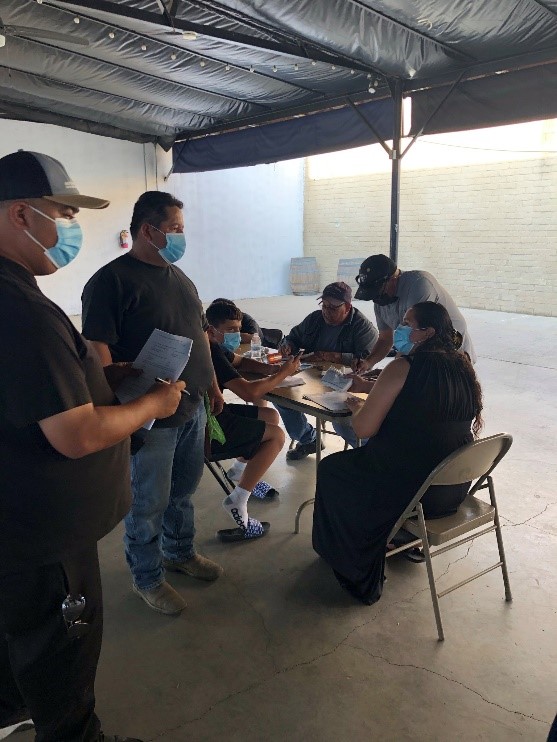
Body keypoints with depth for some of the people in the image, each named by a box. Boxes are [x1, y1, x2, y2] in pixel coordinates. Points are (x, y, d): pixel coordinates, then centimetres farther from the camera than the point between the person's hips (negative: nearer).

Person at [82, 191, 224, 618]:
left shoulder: (179, 277, 12)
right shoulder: (111, 280, -14)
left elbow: (201, 333, 19)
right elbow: (98, 350, -20)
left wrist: (212, 383, 18)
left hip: (193, 406, 8)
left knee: (184, 489, 21)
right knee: (150, 502, 7)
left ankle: (179, 553, 42)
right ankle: (147, 578, 28)